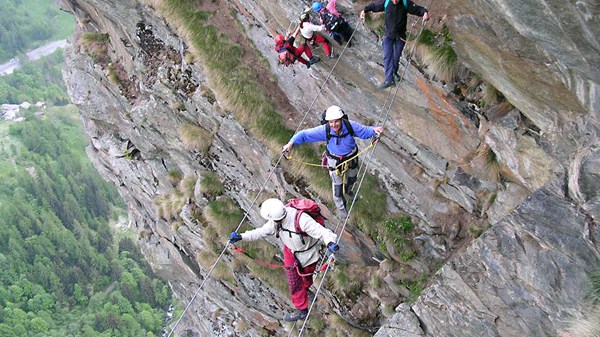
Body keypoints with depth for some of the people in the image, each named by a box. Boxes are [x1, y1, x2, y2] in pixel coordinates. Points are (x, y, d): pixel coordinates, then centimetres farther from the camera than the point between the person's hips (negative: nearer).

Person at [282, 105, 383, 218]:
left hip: (351, 158, 2)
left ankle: (348, 190, 67)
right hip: (335, 161, -2)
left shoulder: (350, 126, -30)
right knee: (337, 185, 8)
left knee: (352, 178, 30)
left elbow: (364, 130, -16)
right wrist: (291, 142, -41)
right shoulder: (324, 130, -31)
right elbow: (305, 134, -27)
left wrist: (373, 130, -39)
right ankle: (341, 207, 38)